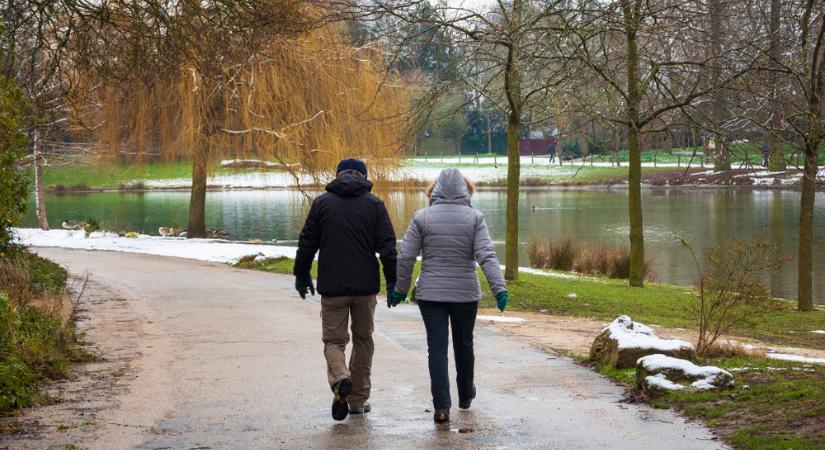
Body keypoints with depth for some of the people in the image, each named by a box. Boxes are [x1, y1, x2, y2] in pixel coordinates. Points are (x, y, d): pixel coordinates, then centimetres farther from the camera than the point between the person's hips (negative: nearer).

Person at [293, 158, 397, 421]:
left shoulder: (322, 203, 3)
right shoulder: (374, 204, 1)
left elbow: (307, 243, 5)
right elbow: (387, 247, -3)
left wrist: (301, 276, 16)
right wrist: (393, 281, 3)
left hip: (332, 286, -1)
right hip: (366, 286, 1)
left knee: (334, 339, 7)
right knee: (363, 339, 15)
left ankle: (340, 378, -24)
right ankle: (358, 399, 17)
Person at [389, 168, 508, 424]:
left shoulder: (422, 218, -4)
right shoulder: (474, 218, -4)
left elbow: (405, 257, -4)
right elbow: (486, 256, -14)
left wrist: (400, 288, 7)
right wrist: (499, 288, -16)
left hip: (431, 294, -1)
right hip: (465, 294, 1)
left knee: (437, 348, 0)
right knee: (463, 345, 19)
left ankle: (442, 406, -8)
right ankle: (465, 395, 36)